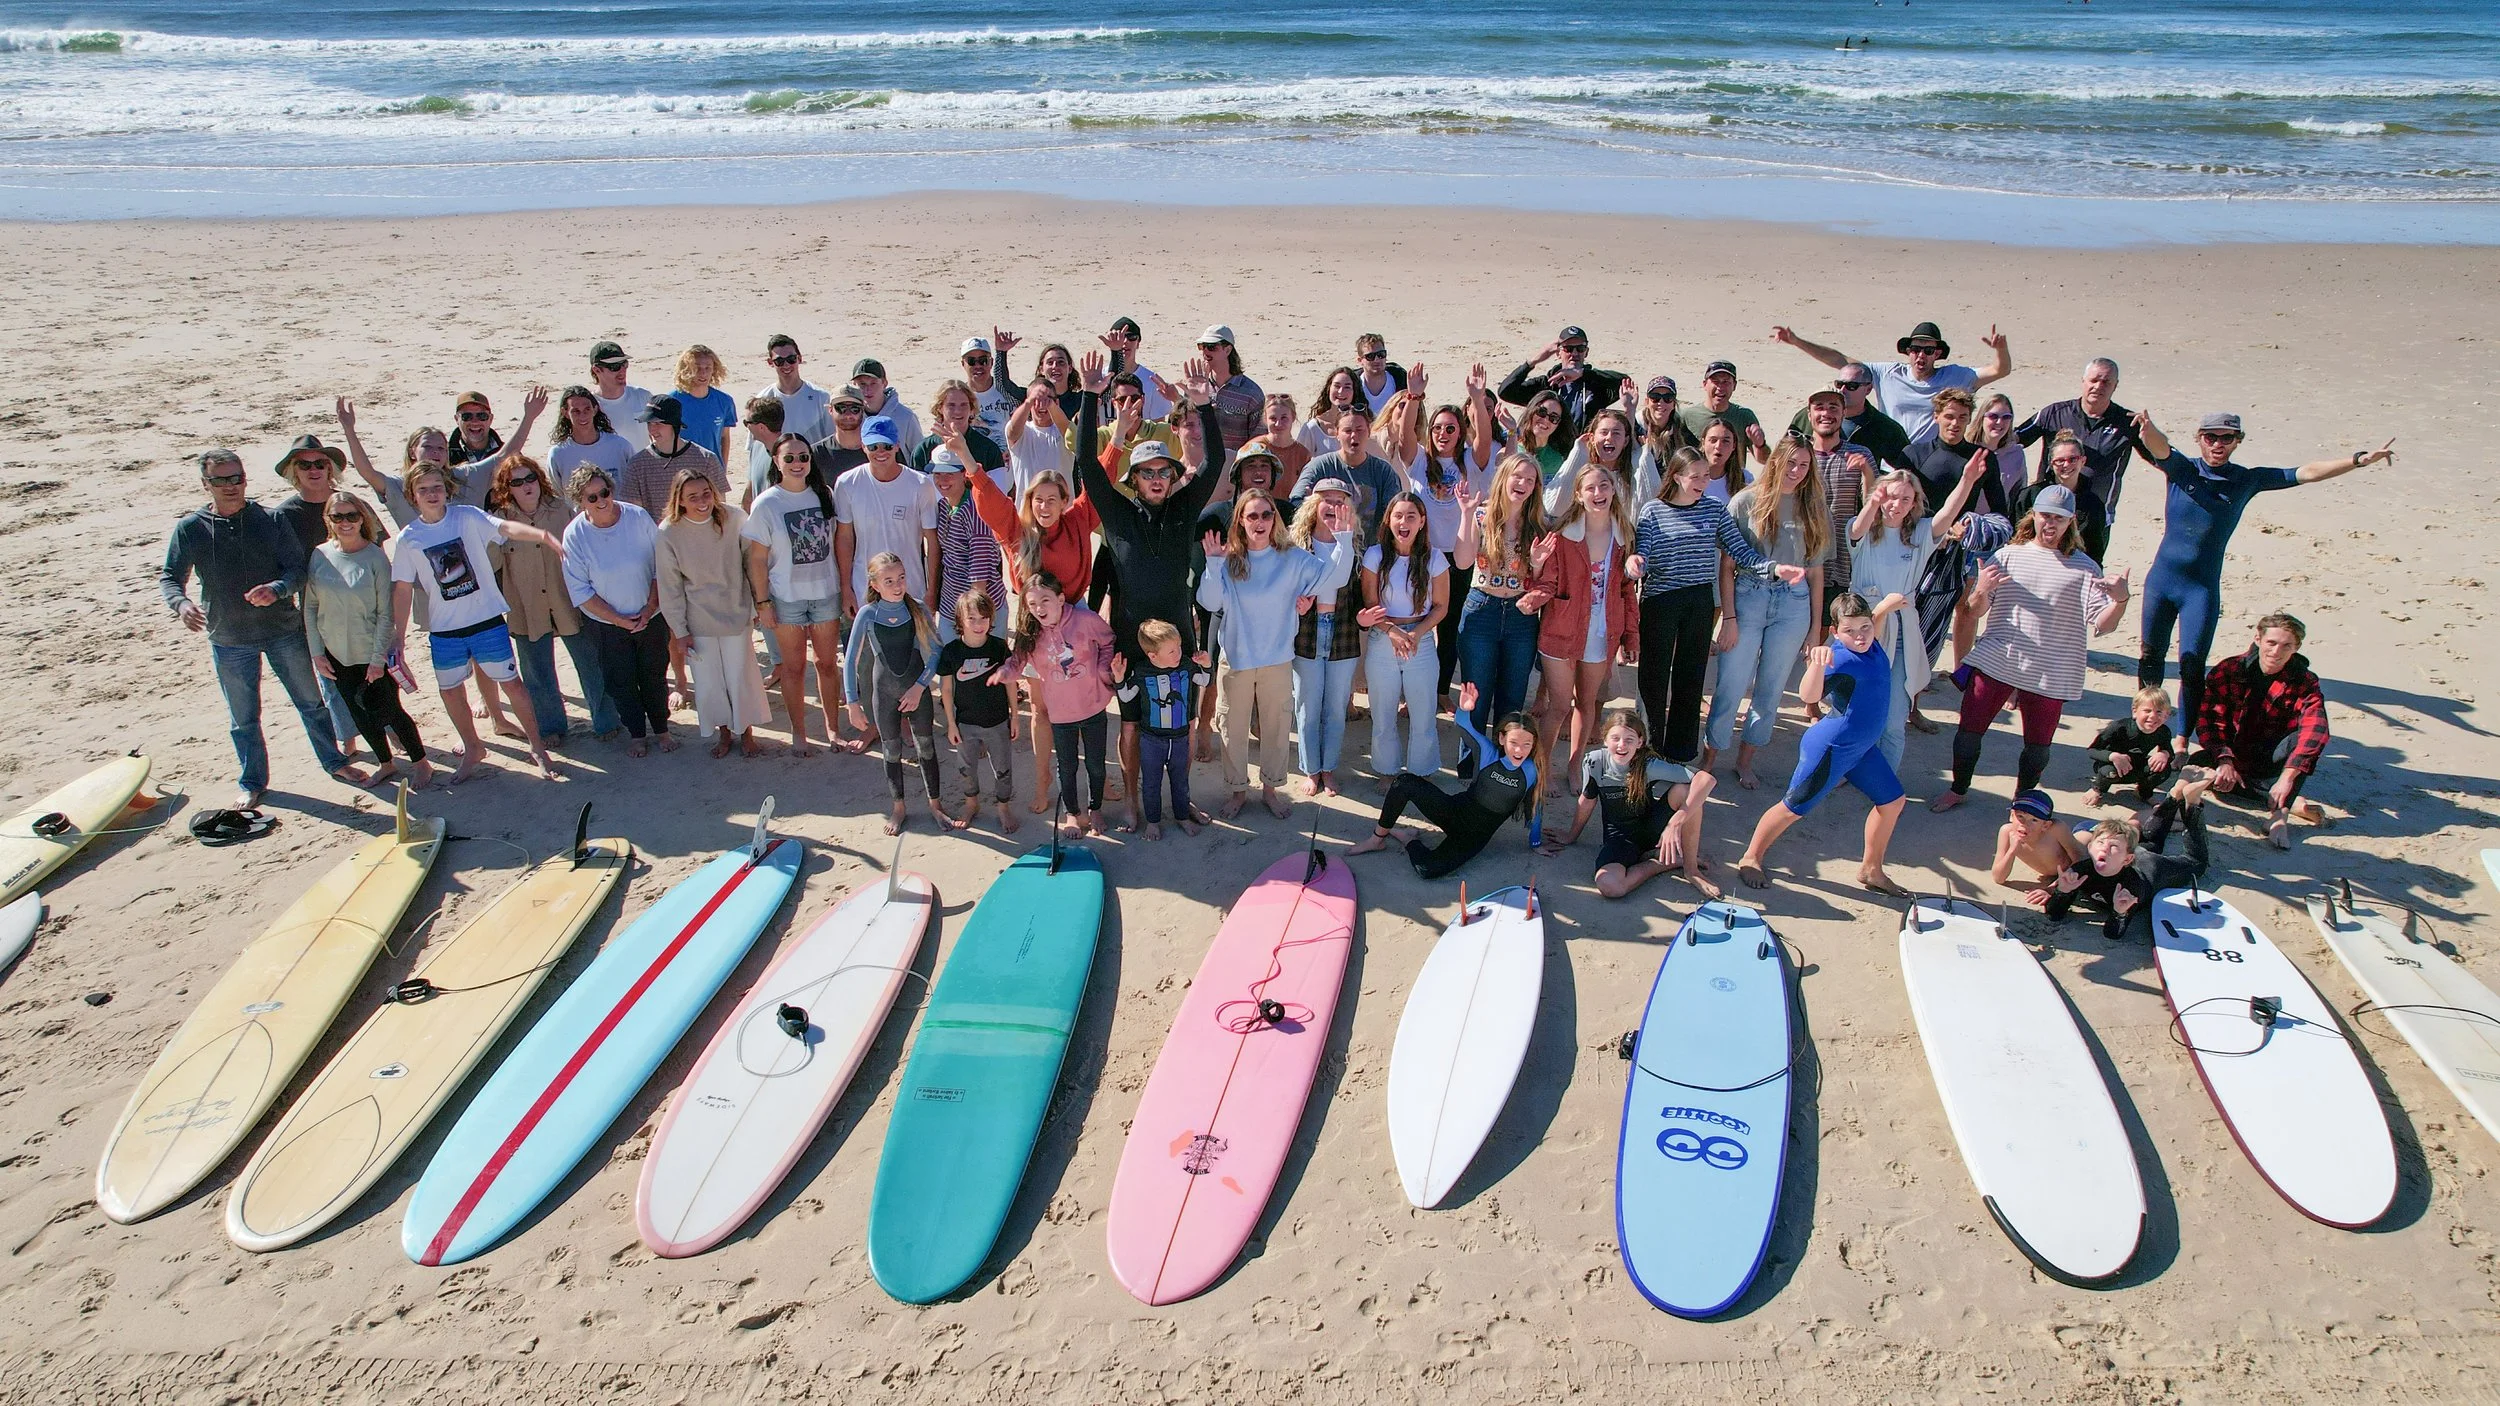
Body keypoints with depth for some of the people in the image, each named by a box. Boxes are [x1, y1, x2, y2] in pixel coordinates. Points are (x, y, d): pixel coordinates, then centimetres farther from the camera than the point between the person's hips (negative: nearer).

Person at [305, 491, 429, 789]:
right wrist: (317, 653, -1)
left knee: (390, 711, 3)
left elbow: (385, 613, -12)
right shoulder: (319, 555, -4)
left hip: (373, 654, -4)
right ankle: (386, 764, 32)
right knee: (361, 714, 14)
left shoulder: (375, 557, -13)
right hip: (336, 655, 4)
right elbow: (310, 607, 2)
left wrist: (378, 658, -13)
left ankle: (421, 763, 21)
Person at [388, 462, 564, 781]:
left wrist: (541, 535, -45)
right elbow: (403, 589, 3)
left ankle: (537, 746, 17)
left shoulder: (468, 517, -8)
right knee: (450, 690, 13)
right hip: (444, 630, 3)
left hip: (487, 620, -3)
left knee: (511, 683, 2)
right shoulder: (408, 538, -1)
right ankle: (472, 749, 34)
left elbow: (506, 527, -25)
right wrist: (398, 635, 3)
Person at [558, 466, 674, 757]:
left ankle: (661, 729, 32)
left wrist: (650, 607, -12)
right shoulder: (574, 534, -15)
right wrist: (619, 621, -14)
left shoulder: (639, 517, -13)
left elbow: (661, 566, -5)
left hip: (651, 618, 1)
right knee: (621, 681, 11)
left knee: (655, 676, 12)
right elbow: (579, 590, -12)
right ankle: (637, 734, 30)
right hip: (606, 624, 0)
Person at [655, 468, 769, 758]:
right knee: (708, 680, 11)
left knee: (741, 676, 8)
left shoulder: (734, 518, -15)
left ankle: (746, 732, 31)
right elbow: (670, 587, -5)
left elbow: (752, 564, -1)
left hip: (736, 614, 0)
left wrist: (758, 604, 4)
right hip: (698, 622, 0)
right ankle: (723, 732, 35)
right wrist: (679, 631, -3)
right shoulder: (668, 533, -14)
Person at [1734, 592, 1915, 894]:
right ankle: (1750, 858, 16)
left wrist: (1885, 606, 18)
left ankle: (1871, 870, 25)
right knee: (1794, 808, 0)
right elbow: (1809, 695, -42)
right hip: (1830, 748, -9)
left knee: (1891, 801, 13)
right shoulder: (1840, 658, -26)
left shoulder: (1870, 646, 1)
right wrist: (1818, 663, -59)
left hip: (1862, 747, 9)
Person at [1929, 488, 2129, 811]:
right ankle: (1958, 790, 26)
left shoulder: (2084, 568, -1)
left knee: (2038, 747, 7)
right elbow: (1976, 611, 4)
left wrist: (2120, 599, -27)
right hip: (1995, 662, 1)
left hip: (2049, 673, -1)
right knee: (1969, 730, 4)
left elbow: (2101, 624, -7)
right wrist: (1981, 591, -19)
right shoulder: (2008, 556, 4)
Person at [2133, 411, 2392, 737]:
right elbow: (2160, 447, -25)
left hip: (2202, 589, 0)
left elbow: (2306, 473, 0)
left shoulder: (2246, 480, 2)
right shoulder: (2181, 468, -3)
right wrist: (2148, 429, -48)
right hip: (2161, 579, 0)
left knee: (2192, 666, -5)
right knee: (2151, 655, 12)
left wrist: (2360, 459, -12)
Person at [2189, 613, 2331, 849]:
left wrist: (2287, 776, -45)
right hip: (2235, 755, 1)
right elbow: (2209, 721, -17)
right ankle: (2290, 801, -27)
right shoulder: (2228, 671, -10)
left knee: (2307, 740, -31)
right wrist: (2224, 761, -35)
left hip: (2274, 760, -1)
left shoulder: (2305, 683, -12)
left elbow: (2314, 731, -30)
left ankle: (2279, 813, -37)